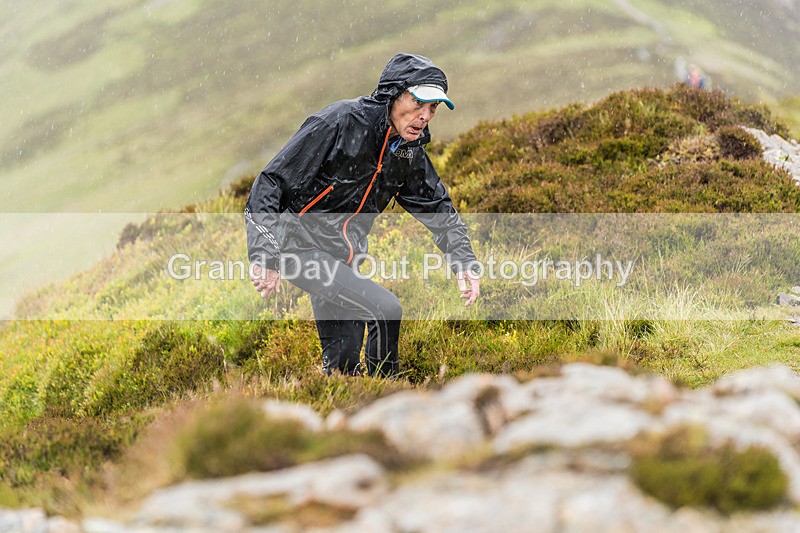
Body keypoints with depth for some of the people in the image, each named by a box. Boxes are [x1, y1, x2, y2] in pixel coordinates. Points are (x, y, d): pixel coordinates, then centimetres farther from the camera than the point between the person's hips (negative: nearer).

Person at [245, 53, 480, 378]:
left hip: (340, 256, 8)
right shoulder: (340, 122, -22)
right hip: (297, 242, -8)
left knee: (344, 362, 10)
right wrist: (264, 256, -28)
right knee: (385, 309, -22)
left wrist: (464, 262, 0)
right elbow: (272, 182, -21)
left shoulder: (409, 151, 1)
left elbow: (437, 207, 15)